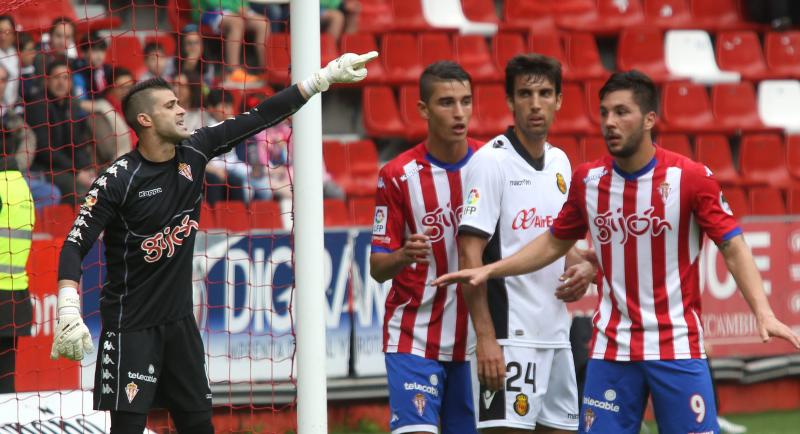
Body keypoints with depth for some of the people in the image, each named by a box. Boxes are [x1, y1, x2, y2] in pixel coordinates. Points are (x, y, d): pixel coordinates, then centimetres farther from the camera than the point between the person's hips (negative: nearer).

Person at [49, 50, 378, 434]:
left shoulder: (194, 152, 1)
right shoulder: (118, 179, -15)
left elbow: (261, 117, 4)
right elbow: (74, 246, -17)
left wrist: (324, 77, 1)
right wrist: (69, 312, -30)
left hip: (179, 317, 6)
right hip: (130, 325, -6)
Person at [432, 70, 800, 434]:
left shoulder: (691, 177, -8)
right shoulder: (588, 179, 4)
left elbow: (733, 248, -7)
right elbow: (554, 243, 18)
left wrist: (763, 312, -21)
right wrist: (489, 270, 11)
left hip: (677, 347, -3)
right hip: (611, 348, 3)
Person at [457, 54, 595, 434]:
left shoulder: (559, 161, 13)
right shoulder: (491, 161, -9)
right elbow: (470, 255, -15)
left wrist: (582, 268, 2)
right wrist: (485, 338, -21)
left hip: (556, 336, 8)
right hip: (511, 335, -8)